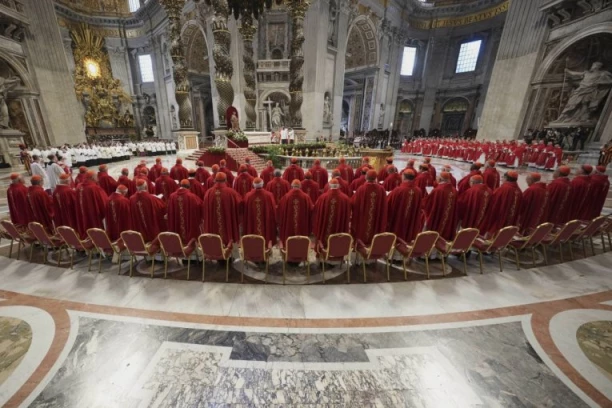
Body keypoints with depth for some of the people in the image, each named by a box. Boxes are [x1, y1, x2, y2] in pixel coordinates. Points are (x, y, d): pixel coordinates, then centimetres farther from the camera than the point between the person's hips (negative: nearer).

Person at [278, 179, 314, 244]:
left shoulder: (286, 196, -9)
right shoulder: (306, 197, -9)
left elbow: (281, 210, -1)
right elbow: (311, 209, 0)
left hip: (289, 225, 0)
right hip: (302, 226, 0)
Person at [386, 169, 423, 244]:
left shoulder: (397, 190, -22)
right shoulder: (418, 191, -7)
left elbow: (388, 206, -10)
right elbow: (419, 209, 7)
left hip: (396, 223, -5)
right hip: (411, 225, 5)